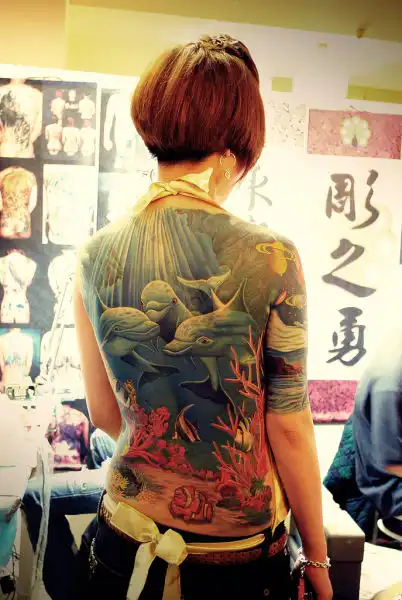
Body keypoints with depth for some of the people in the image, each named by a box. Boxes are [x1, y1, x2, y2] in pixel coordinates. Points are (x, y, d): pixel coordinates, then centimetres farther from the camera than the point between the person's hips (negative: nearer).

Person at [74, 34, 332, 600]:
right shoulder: (272, 259, -21)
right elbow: (289, 428, -14)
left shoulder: (95, 256, -9)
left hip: (128, 541, 3)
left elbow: (105, 414, 0)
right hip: (242, 550, -2)